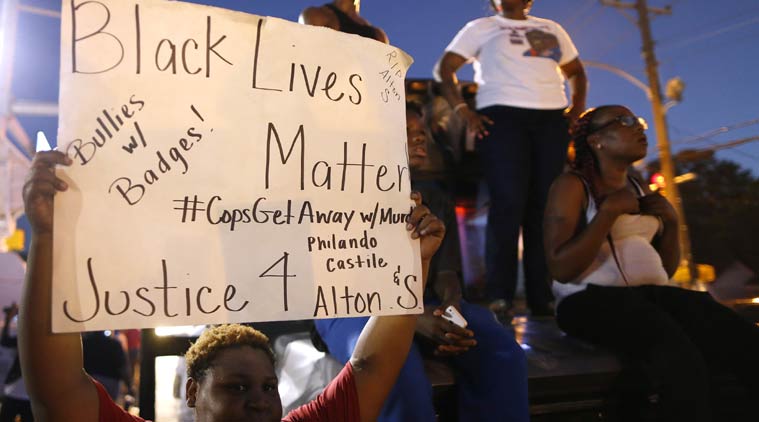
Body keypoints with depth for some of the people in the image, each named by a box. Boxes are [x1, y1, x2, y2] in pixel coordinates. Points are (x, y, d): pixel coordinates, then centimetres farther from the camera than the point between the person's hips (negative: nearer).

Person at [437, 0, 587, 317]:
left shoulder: (552, 29, 25)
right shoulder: (481, 27, 14)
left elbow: (576, 72, 30)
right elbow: (444, 68, 7)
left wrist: (578, 107, 11)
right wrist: (462, 110, -7)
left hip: (552, 119, 4)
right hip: (502, 115, -4)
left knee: (548, 207, -3)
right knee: (508, 204, -14)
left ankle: (544, 298, 2)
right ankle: (499, 298, -10)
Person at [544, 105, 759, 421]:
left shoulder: (640, 189, 20)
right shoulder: (572, 185, -1)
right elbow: (561, 269, -13)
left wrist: (670, 221, 6)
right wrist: (609, 211, -12)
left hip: (654, 292, 6)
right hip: (593, 298, -6)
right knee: (679, 353, -34)